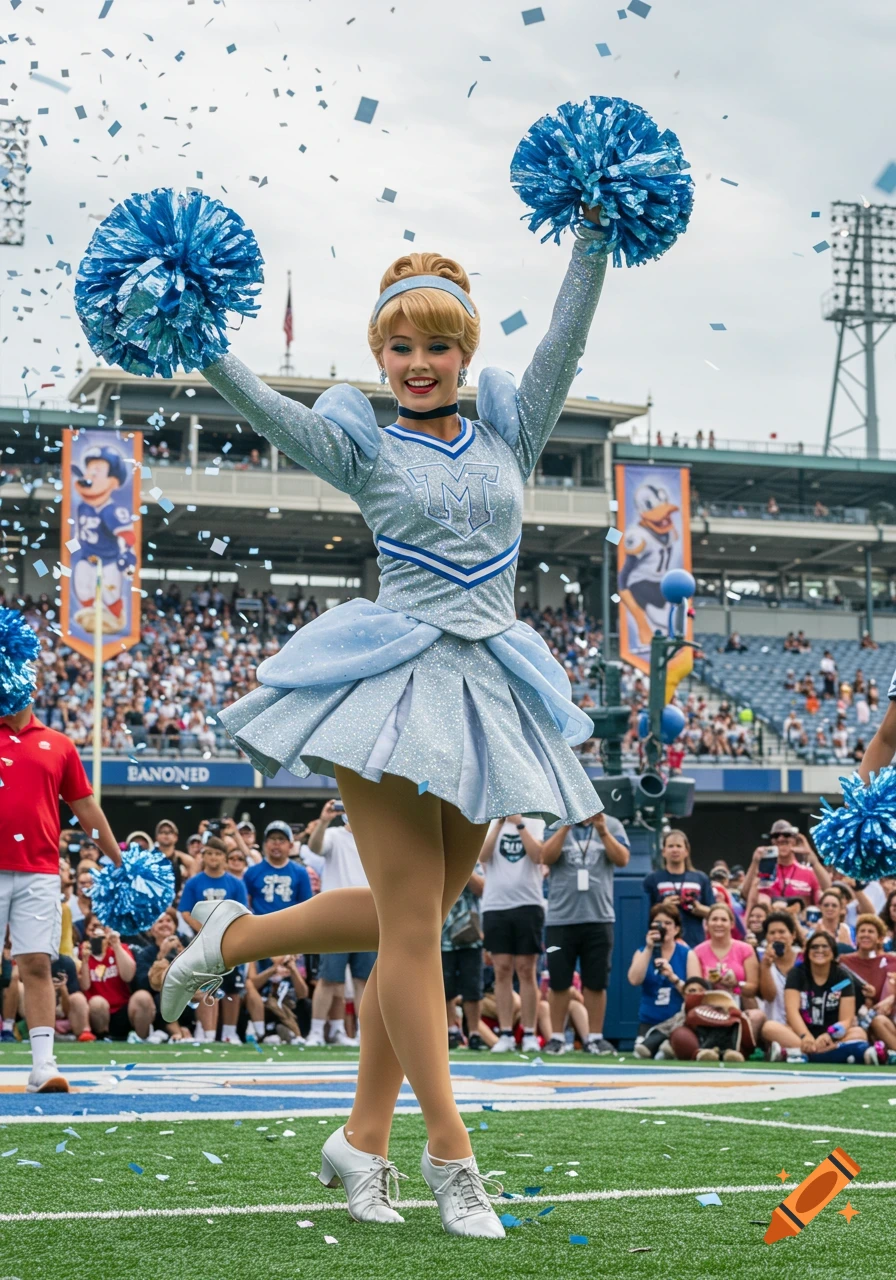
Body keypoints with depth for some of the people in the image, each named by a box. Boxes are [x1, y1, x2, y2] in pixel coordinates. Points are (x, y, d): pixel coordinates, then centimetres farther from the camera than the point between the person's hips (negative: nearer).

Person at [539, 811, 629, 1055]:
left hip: (599, 918, 0)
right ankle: (556, 1037, 11)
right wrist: (566, 826, -19)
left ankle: (595, 1037, 13)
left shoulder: (611, 825, 6)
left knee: (596, 982, 4)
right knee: (559, 982, 3)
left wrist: (602, 831, -16)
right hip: (560, 919, 0)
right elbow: (546, 857, -12)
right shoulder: (555, 825, 4)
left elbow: (622, 859, -6)